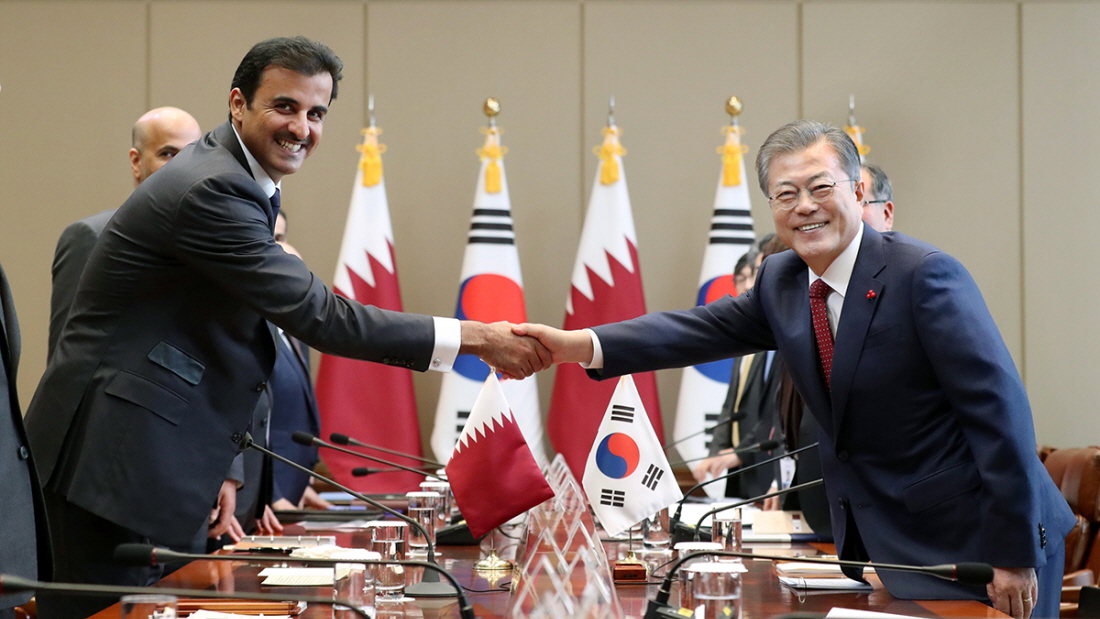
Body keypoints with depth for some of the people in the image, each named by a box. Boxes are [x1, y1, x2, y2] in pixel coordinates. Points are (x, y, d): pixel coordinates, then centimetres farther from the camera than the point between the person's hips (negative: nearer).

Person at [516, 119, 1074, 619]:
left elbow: (999, 410, -19)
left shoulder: (925, 275, -17)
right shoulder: (781, 280, 5)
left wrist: (1014, 556, -19)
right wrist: (579, 345, -15)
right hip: (886, 547, 6)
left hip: (976, 543, -6)